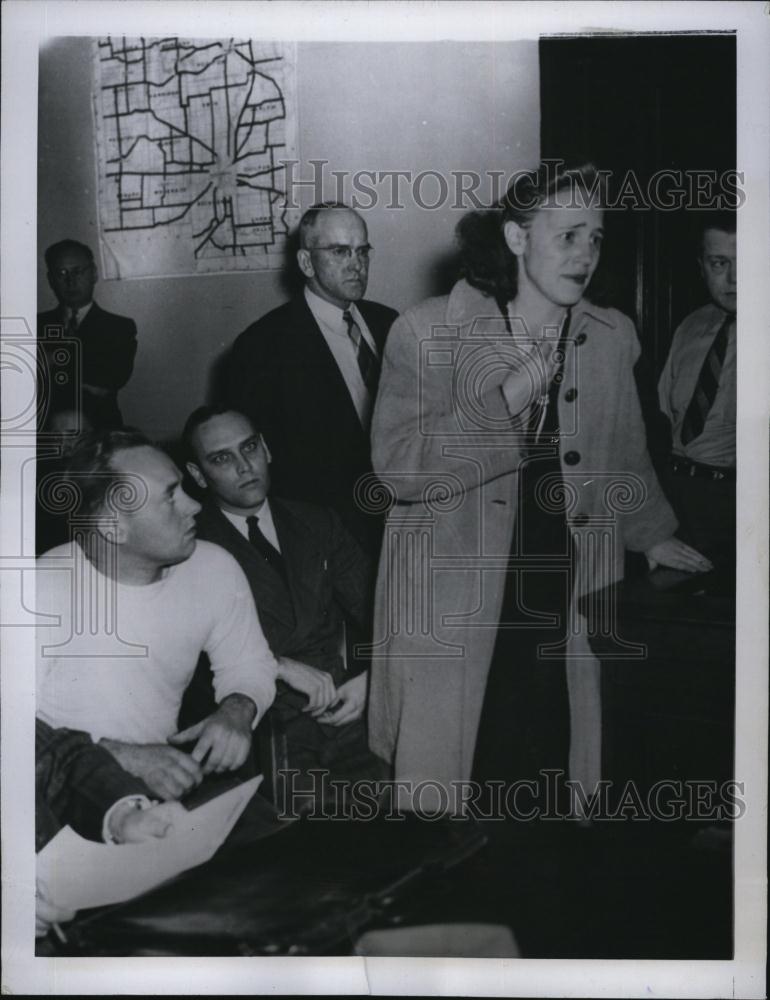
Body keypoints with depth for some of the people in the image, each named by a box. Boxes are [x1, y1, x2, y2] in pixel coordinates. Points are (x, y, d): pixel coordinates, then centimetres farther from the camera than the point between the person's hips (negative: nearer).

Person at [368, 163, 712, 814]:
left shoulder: (613, 336, 10)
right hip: (457, 604, -3)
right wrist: (506, 401, -16)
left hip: (569, 602, 3)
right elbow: (398, 467, -11)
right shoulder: (427, 333, -3)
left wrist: (650, 532, 23)